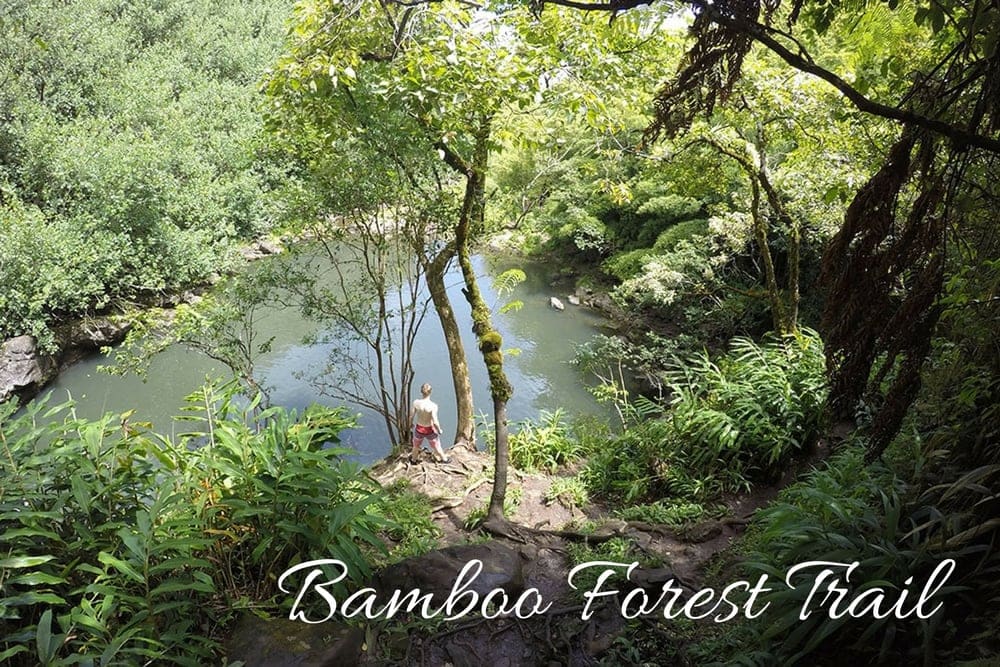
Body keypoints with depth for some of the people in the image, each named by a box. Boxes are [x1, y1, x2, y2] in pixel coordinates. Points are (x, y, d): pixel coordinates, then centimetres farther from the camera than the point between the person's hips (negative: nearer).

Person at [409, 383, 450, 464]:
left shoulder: (416, 403, -22)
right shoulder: (433, 406, -30)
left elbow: (411, 416, -11)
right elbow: (435, 422, -27)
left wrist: (411, 424, 11)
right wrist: (439, 430, -8)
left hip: (419, 429, 2)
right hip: (430, 430, -2)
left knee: (416, 445, 30)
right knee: (436, 446, 25)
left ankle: (413, 460, 55)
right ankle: (444, 459, 49)